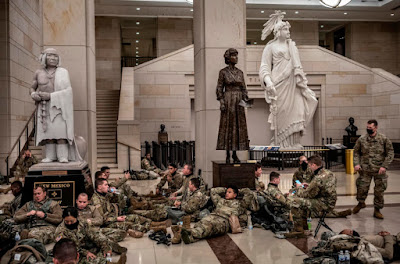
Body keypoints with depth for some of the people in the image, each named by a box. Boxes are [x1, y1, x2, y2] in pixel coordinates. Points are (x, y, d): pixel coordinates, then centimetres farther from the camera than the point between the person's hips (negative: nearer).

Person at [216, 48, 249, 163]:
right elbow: (219, 88, -3)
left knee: (238, 126, 3)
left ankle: (235, 154, 10)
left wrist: (245, 99, 0)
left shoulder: (240, 72, 12)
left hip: (238, 102, 5)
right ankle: (228, 155, 4)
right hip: (228, 101, -4)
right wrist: (221, 102, -11)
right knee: (227, 126, -2)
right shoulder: (223, 72, 0)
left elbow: (243, 88, 14)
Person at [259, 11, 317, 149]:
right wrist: (268, 80, -19)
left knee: (295, 112, -3)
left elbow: (297, 66, 22)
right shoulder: (271, 47, 5)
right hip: (279, 85, -5)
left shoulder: (292, 46, 20)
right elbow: (265, 66, -2)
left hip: (292, 85, 5)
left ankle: (293, 143, 4)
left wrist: (302, 83, 16)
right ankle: (281, 144, 5)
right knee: (281, 115, -3)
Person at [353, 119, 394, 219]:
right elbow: (356, 152, 9)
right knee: (362, 188, 3)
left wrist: (384, 166, -11)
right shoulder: (361, 139, 0)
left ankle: (377, 210, 21)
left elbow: (390, 153, -1)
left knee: (379, 191, 4)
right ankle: (361, 203, 33)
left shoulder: (384, 139, -4)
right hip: (365, 170, 1)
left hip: (379, 170, -1)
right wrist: (356, 163, -5)